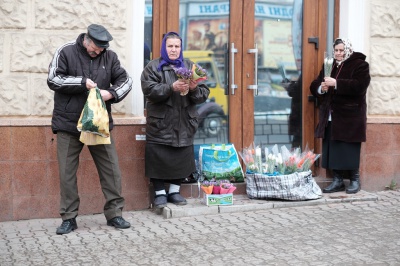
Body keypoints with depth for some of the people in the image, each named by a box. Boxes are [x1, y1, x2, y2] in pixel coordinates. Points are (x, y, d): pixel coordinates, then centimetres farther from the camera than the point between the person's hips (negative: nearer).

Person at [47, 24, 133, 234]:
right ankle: (69, 218, 14)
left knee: (111, 170, 3)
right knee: (67, 173, 3)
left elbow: (126, 80, 3)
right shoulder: (66, 52, -4)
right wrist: (82, 82, -18)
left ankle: (114, 214, 15)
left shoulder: (109, 56, 3)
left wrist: (111, 93, -17)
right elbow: (53, 80, -9)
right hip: (68, 123, -2)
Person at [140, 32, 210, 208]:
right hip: (160, 124, -3)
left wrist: (194, 89, -16)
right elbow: (149, 90, -15)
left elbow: (204, 94, 6)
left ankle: (174, 191, 22)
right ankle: (160, 193, 13)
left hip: (184, 124, 3)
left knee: (181, 159, 7)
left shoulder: (190, 66, 11)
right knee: (159, 159, -1)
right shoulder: (153, 67, 2)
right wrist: (172, 87, -25)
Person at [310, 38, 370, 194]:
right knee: (332, 149, 5)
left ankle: (355, 180, 11)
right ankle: (337, 181, 14)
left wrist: (336, 83, -23)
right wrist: (321, 87, -7)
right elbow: (314, 86, 16)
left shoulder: (359, 65, -2)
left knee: (349, 150, -3)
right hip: (330, 116, 6)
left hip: (349, 117, -6)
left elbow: (360, 85, -18)